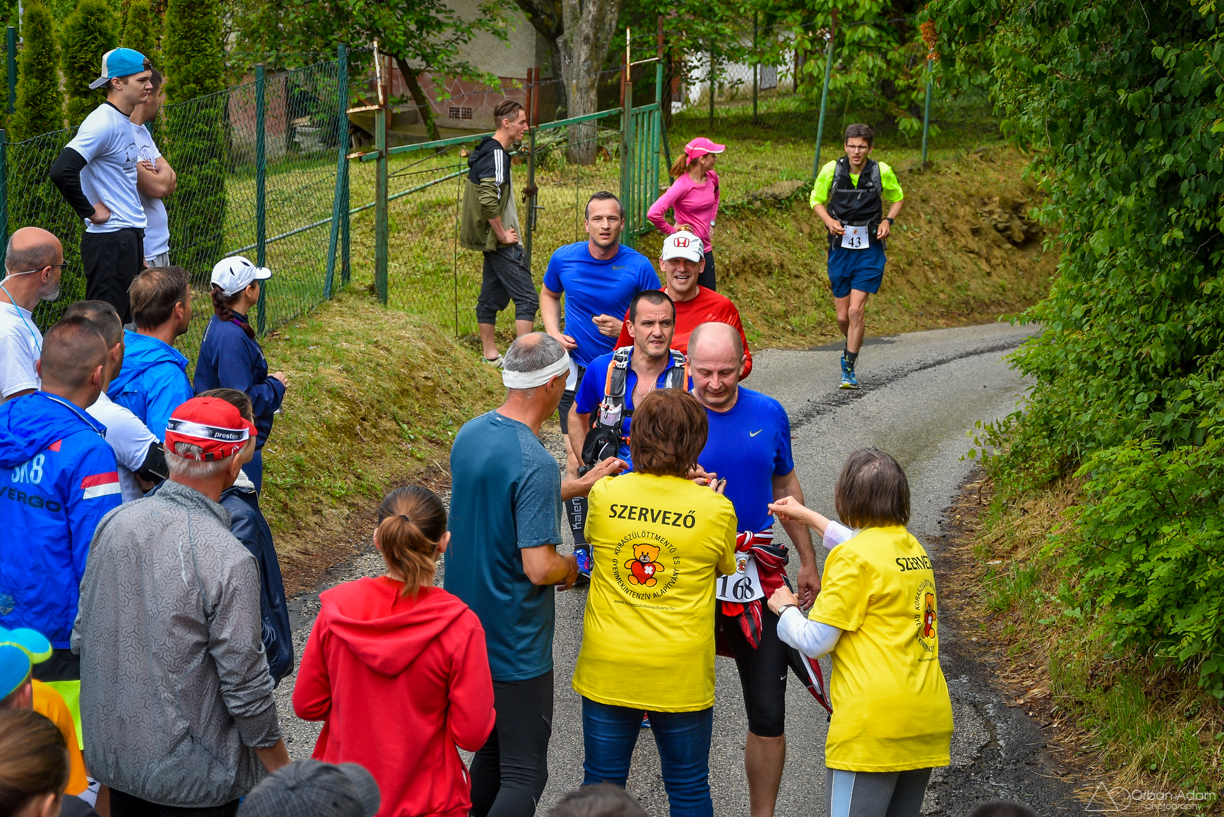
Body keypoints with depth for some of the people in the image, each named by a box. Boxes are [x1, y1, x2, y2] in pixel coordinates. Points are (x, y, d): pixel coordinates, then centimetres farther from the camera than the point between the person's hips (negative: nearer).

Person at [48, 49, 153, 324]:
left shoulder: (125, 123, 15)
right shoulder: (102, 123, -16)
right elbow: (61, 171, -28)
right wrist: (90, 212, -16)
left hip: (131, 238, 10)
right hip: (109, 242, -10)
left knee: (126, 322, 12)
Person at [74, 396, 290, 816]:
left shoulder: (114, 524, -5)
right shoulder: (228, 561, -24)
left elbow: (82, 637, 5)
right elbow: (246, 687, -20)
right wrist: (285, 775, -6)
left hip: (113, 755, 6)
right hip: (193, 776, -6)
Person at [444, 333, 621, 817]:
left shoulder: (469, 434, 2)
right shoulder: (535, 463, -25)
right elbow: (539, 568, -26)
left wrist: (578, 485, 23)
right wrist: (571, 566, -4)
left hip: (465, 631, 9)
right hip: (515, 646, -9)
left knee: (492, 752, 22)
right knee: (525, 776, -3)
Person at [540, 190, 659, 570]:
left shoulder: (638, 267, -11)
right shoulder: (564, 259, -4)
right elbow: (548, 295, 17)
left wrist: (624, 330, -21)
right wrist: (554, 334, 0)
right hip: (577, 371, 1)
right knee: (577, 462, -5)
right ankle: (581, 548, 0)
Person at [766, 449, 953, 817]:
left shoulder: (852, 558, -11)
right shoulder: (913, 547, 14)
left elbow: (815, 642, -10)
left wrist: (784, 608, 10)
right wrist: (809, 517, 48)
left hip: (875, 726, -8)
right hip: (929, 720, 8)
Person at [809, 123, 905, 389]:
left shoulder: (882, 172, -7)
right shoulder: (831, 170, -6)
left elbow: (897, 198, 12)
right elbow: (816, 200, 8)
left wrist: (888, 220, -7)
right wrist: (829, 221, -11)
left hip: (869, 250, -2)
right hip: (840, 248, 2)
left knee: (856, 311, -14)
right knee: (843, 316, 6)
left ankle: (849, 369, -4)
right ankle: (852, 345, 39)